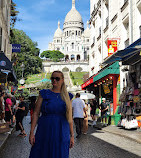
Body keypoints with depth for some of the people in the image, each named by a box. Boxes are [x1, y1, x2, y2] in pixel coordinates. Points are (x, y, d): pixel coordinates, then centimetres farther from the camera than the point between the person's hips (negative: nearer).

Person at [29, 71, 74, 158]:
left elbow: (70, 117, 8)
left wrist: (72, 135, 4)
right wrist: (32, 133, -6)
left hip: (61, 134, 1)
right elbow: (36, 113, 0)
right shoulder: (44, 94, 2)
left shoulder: (67, 97, 6)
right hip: (45, 132, -1)